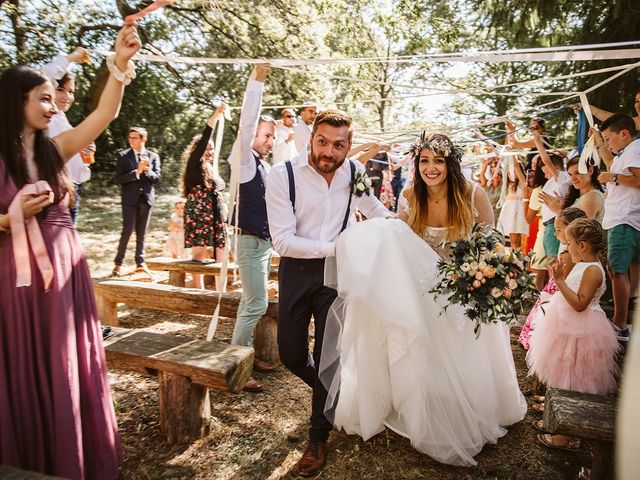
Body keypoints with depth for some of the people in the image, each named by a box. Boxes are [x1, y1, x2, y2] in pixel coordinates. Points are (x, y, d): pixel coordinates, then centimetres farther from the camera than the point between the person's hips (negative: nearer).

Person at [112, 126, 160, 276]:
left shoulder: (153, 156, 8)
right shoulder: (123, 156, 2)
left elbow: (156, 178, 2)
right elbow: (118, 179, -6)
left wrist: (147, 170, -16)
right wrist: (137, 171, -16)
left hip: (146, 198, 2)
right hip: (130, 198, -2)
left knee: (141, 233, 8)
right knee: (127, 230, -9)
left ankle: (140, 263, 15)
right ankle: (118, 263, 1)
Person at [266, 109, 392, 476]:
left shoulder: (355, 172, -5)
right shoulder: (284, 176, -16)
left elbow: (373, 206, 15)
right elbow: (282, 240, -20)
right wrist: (334, 246, -25)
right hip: (296, 270, 0)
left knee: (328, 354, 3)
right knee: (291, 354, 7)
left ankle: (319, 438, 24)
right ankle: (330, 394, 41)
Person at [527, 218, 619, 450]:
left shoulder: (593, 270, -22)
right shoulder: (582, 265, 6)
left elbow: (580, 303, -27)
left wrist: (560, 280, -28)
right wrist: (558, 277, 5)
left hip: (579, 334, -9)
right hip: (568, 329, 9)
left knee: (572, 384, 3)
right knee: (564, 381, 21)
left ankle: (569, 436, 17)